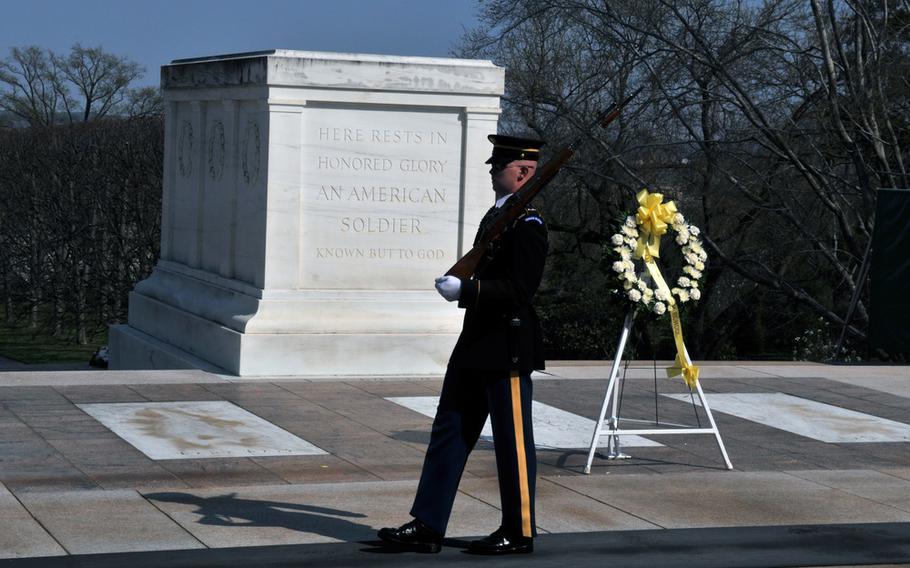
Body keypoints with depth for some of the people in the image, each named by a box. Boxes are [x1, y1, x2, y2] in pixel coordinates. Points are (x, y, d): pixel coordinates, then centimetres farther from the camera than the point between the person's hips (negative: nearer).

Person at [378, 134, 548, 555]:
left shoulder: (527, 225, -15)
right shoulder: (494, 216, 15)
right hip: (477, 345, 10)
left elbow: (520, 288, -23)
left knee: (513, 442, 1)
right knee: (449, 431, 9)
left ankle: (520, 532, 12)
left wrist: (465, 289, -21)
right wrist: (458, 284, 11)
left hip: (508, 349, -10)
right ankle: (428, 527, 13)